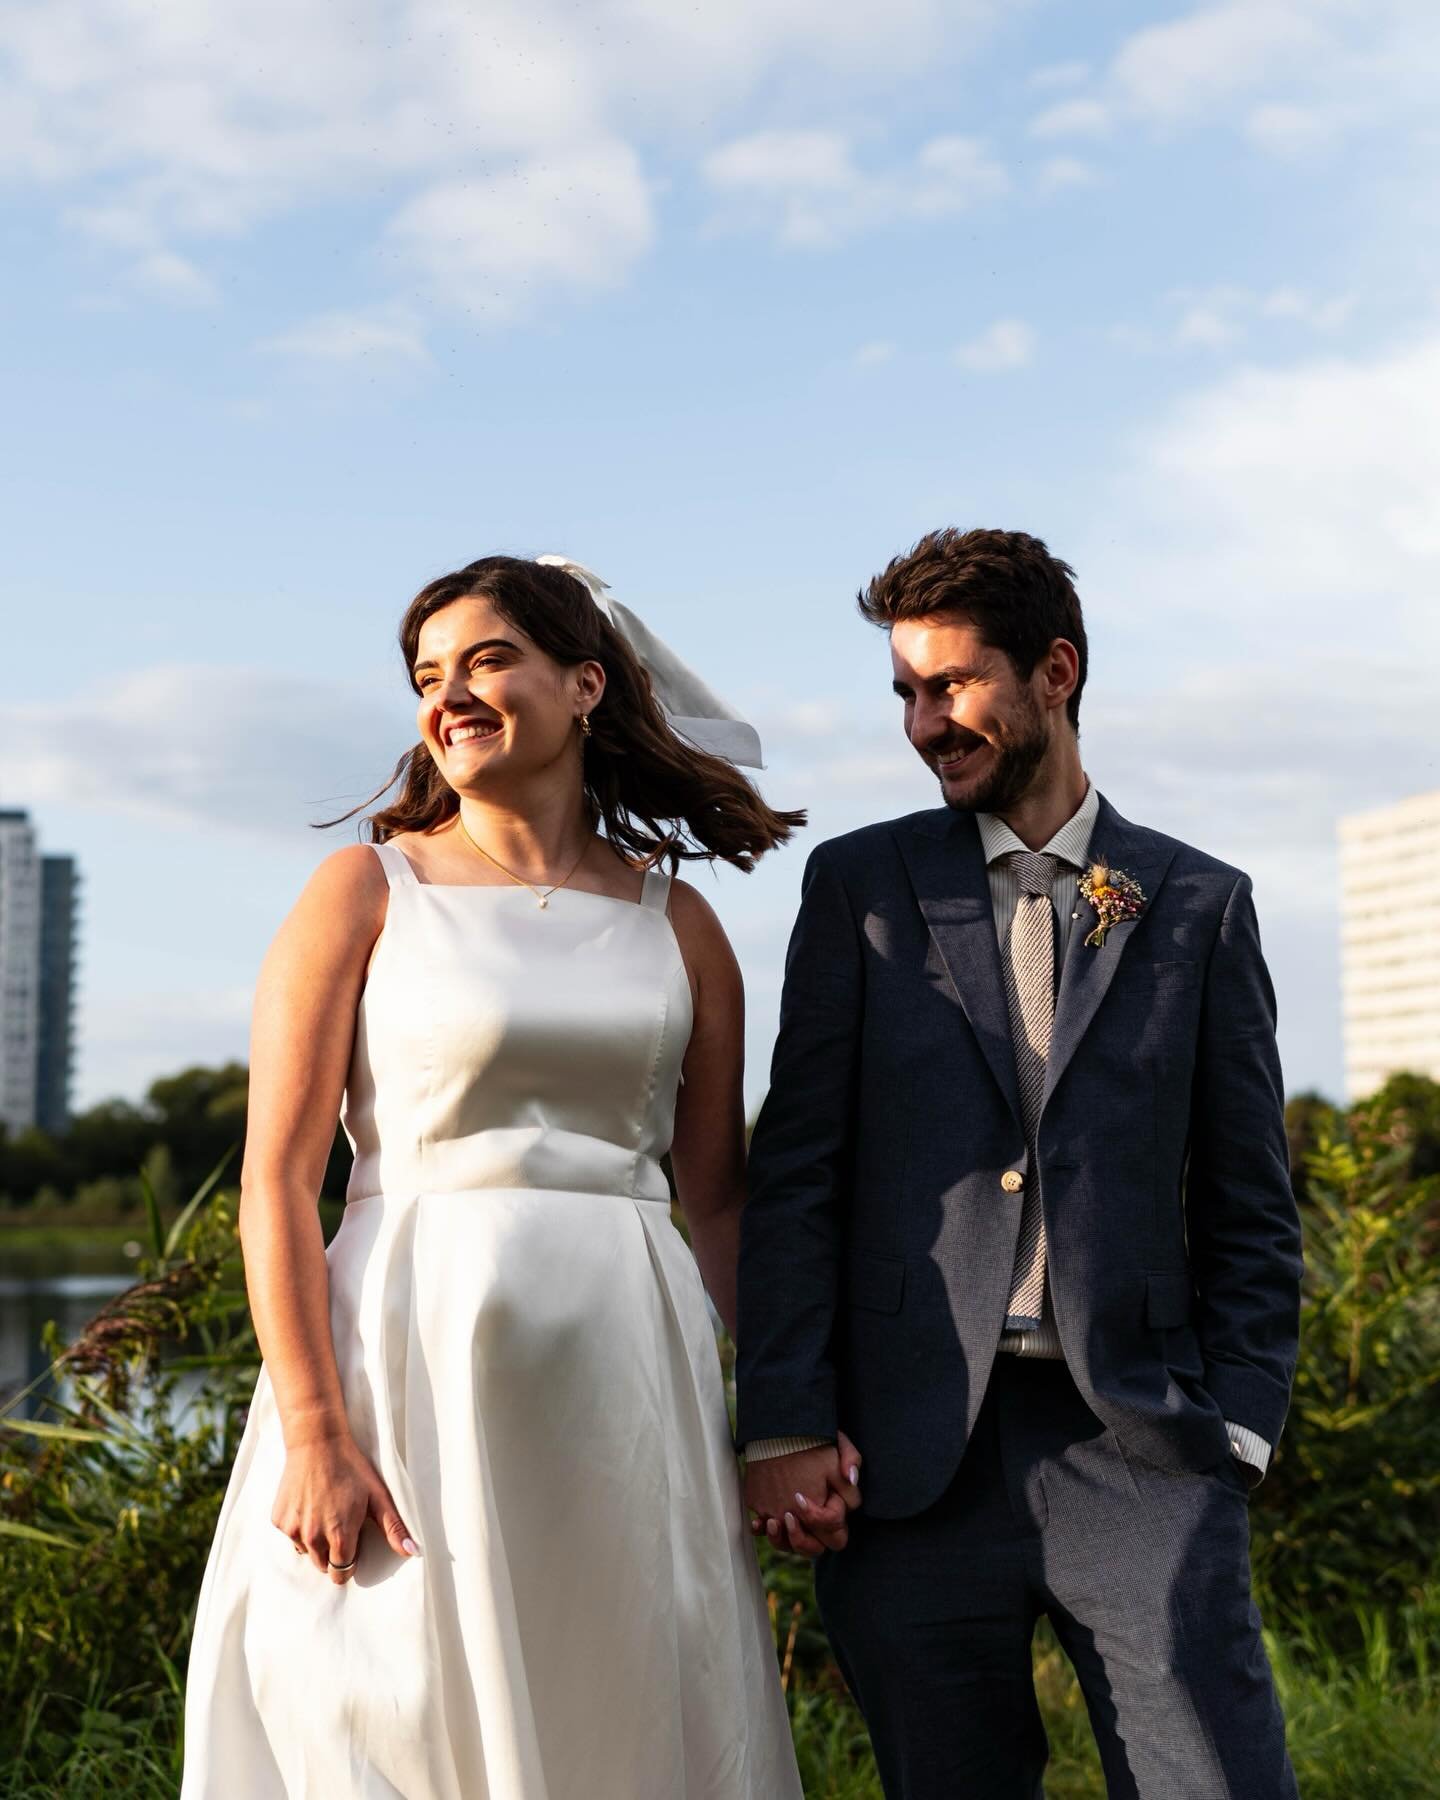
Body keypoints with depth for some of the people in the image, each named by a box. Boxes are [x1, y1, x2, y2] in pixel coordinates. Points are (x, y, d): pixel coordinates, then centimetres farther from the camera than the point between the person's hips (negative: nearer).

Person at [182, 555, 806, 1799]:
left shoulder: (676, 923, 9)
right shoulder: (366, 890, 1)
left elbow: (720, 1196, 13)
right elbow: (278, 1179, -5)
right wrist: (314, 1436, -14)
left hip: (628, 1381, 3)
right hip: (413, 1366, -3)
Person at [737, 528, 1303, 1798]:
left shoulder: (1200, 905, 9)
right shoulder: (860, 884, 8)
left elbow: (1248, 1205, 9)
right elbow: (797, 1168, 4)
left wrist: (1236, 1428, -2)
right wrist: (786, 1422, -3)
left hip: (1138, 1444, 0)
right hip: (917, 1453, 1)